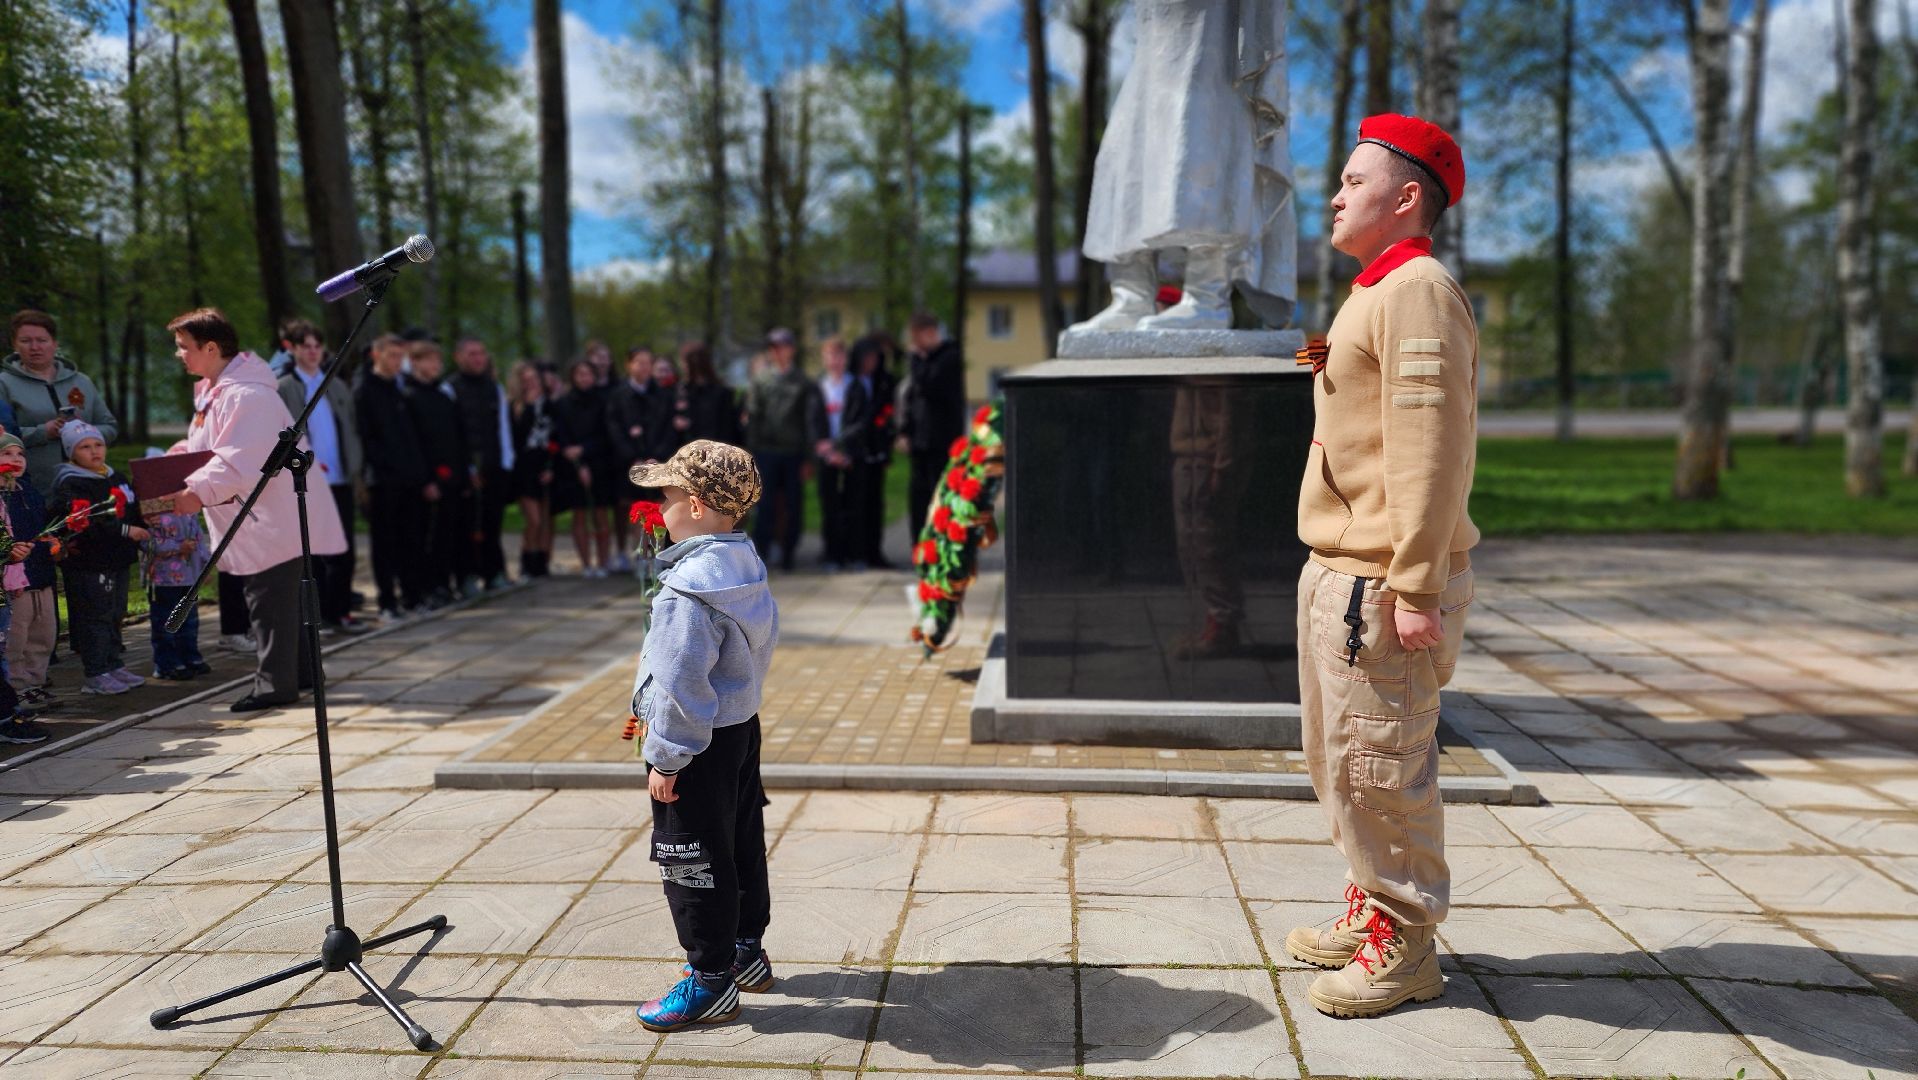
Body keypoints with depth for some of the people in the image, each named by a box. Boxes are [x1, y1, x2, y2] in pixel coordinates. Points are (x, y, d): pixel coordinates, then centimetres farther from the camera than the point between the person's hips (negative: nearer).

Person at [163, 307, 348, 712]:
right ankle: (299, 670, 27)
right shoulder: (212, 391, 15)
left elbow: (241, 462, -29)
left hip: (276, 515, -11)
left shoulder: (246, 394, -20)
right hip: (260, 516, 11)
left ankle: (275, 682, 1)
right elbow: (217, 448, 24)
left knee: (269, 599, -6)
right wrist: (187, 450, 6)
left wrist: (197, 492, -30)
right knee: (280, 597, 17)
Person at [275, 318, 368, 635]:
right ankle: (316, 614, 9)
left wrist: (357, 474, 8)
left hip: (340, 480, 4)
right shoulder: (283, 389, 2)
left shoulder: (339, 387, 15)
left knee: (343, 550, 5)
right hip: (306, 484, -4)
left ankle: (340, 612, 12)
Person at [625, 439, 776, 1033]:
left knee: (693, 861, 4)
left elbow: (680, 683, -26)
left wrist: (666, 758, -17)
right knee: (742, 845, 20)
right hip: (741, 725, 10)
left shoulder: (688, 589, -26)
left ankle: (709, 981, 15)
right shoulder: (747, 567, 3)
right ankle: (746, 951, 36)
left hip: (699, 744, -9)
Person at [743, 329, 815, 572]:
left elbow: (811, 421, 2)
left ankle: (788, 554, 14)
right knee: (766, 506, -2)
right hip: (766, 451, 0)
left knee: (793, 506, 4)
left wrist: (808, 456, -3)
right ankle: (760, 552, 3)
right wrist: (752, 452, -1)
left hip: (794, 453, 0)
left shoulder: (803, 383, 4)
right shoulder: (761, 382, 9)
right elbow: (752, 418, 7)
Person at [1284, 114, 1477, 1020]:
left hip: (1383, 586, -10)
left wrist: (1416, 587, -24)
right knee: (1340, 758, 18)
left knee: (1380, 766, -2)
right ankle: (1370, 907, 32)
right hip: (1337, 572, 10)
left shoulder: (1417, 290, -13)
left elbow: (1431, 448, -21)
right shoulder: (1374, 295, 19)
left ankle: (1402, 945, 12)